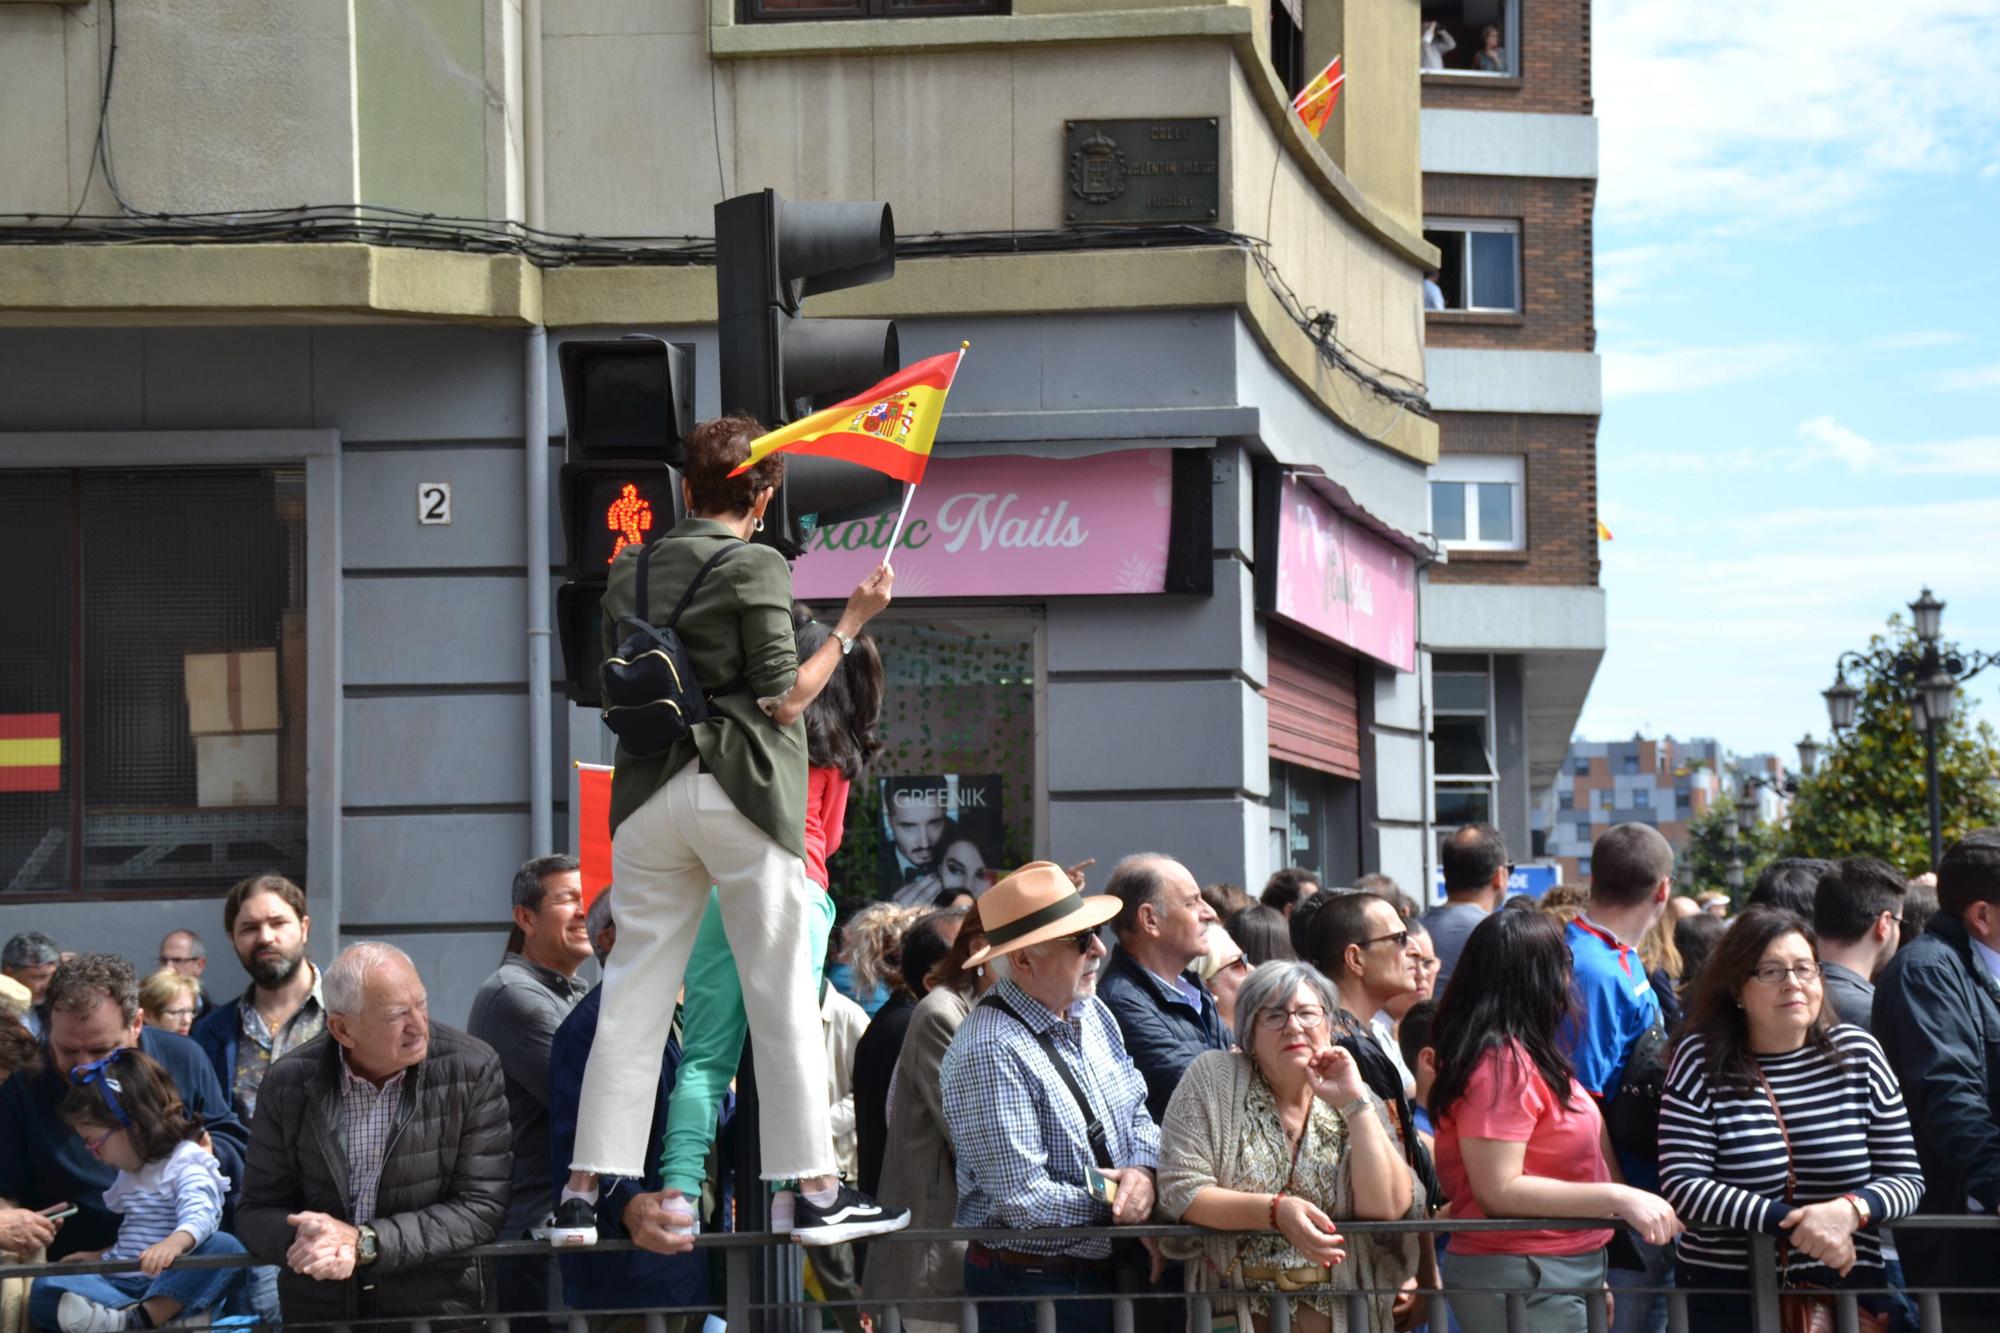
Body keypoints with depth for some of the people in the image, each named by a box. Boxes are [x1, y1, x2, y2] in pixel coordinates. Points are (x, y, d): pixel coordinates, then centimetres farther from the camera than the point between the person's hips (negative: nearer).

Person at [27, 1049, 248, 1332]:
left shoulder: (186, 1164, -3)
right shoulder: (130, 1174, 23)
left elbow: (199, 1215, -23)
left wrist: (174, 1243, -42)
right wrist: (102, 1257, 22)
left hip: (175, 1284, -6)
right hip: (122, 1282, 6)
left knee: (226, 1248, -36)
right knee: (45, 1288, -21)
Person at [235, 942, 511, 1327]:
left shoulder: (473, 1071, -5)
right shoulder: (288, 1083, 0)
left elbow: (481, 1209, -5)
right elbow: (257, 1212, 5)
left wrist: (362, 1242, -14)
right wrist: (302, 1239, -17)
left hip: (436, 1309, -2)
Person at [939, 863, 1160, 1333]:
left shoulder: (1091, 1012, 6)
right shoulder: (990, 1052, -22)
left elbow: (1137, 1113, 14)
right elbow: (1024, 1198, -24)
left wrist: (1143, 1170, -9)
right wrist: (1119, 1210, -12)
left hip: (1102, 1274, 8)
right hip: (1030, 1289, -8)